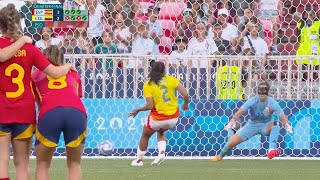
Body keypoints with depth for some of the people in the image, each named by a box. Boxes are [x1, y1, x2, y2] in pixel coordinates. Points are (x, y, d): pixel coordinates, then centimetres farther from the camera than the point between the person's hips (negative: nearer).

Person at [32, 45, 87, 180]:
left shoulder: (36, 75, 30)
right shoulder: (73, 73, 32)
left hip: (49, 113, -1)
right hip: (77, 112, 1)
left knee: (42, 165, 15)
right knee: (74, 164, 17)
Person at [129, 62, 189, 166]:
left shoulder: (148, 85, -10)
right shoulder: (171, 80, -4)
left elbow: (149, 106, -17)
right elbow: (185, 94, -10)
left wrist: (137, 110, -1)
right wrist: (185, 104, 9)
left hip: (158, 118, -3)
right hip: (173, 117, 3)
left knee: (145, 135, 25)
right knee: (161, 132, 33)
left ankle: (139, 160, 30)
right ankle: (162, 153, 10)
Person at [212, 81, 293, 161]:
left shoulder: (272, 103, -18)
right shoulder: (253, 101, -18)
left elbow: (282, 116, -24)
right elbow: (240, 111, -28)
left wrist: (287, 125, -45)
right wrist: (233, 121, -47)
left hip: (265, 126, -1)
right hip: (252, 125, 1)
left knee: (275, 124, -35)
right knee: (232, 142, -8)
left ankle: (272, 150, -45)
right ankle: (220, 156, 23)